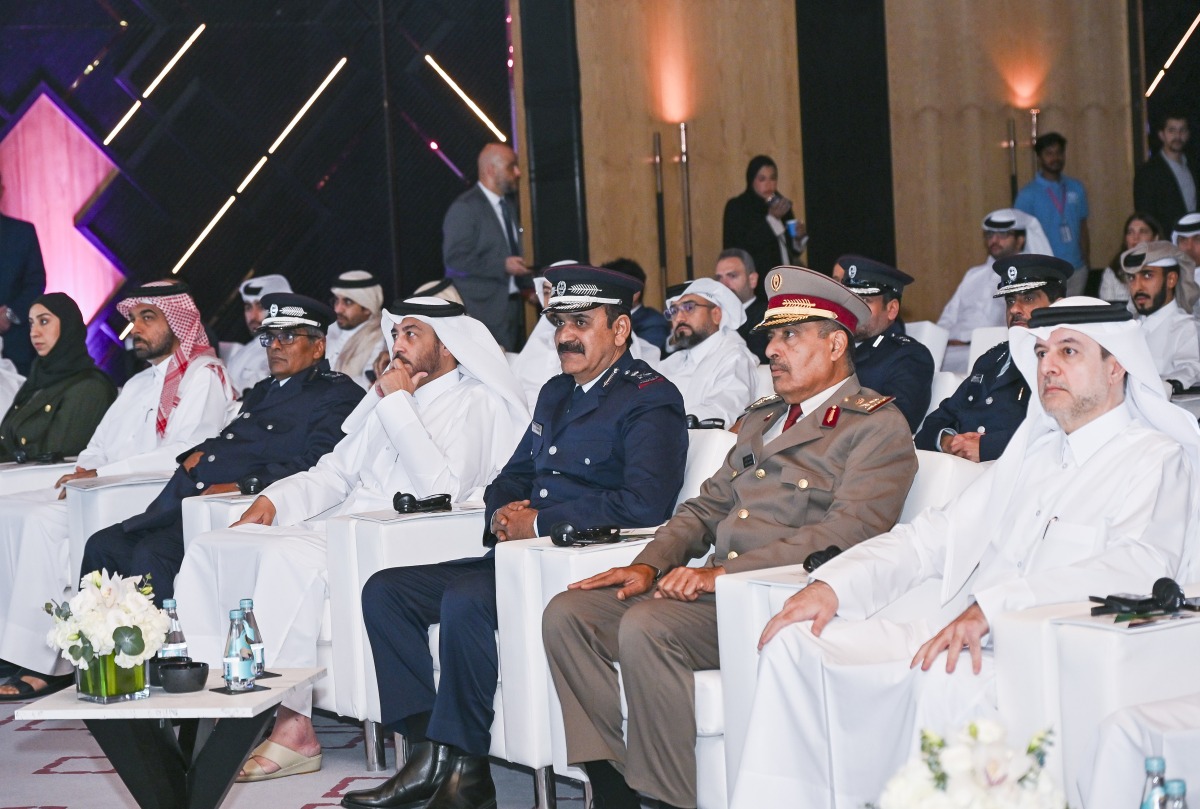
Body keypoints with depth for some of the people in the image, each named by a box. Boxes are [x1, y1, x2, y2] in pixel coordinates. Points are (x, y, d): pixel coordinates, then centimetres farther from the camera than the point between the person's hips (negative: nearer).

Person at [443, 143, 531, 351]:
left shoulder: (508, 207, 18)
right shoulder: (465, 208, -10)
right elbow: (455, 258, -18)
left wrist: (529, 283, 12)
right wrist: (503, 266, -21)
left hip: (512, 307, 8)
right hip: (483, 309, -8)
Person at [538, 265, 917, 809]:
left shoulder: (878, 427, -1)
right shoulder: (761, 418, 26)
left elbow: (846, 535, -15)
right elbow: (707, 508, 23)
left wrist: (727, 573, -22)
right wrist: (649, 565, 2)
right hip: (715, 588, 8)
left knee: (647, 627, -32)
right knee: (568, 614, -9)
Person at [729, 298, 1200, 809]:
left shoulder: (1157, 460, 1)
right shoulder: (1031, 451, 25)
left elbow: (1137, 567, -18)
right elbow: (935, 535, 22)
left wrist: (989, 609, -28)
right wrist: (832, 585, 3)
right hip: (955, 636, 7)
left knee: (942, 683, -38)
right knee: (797, 644, -10)